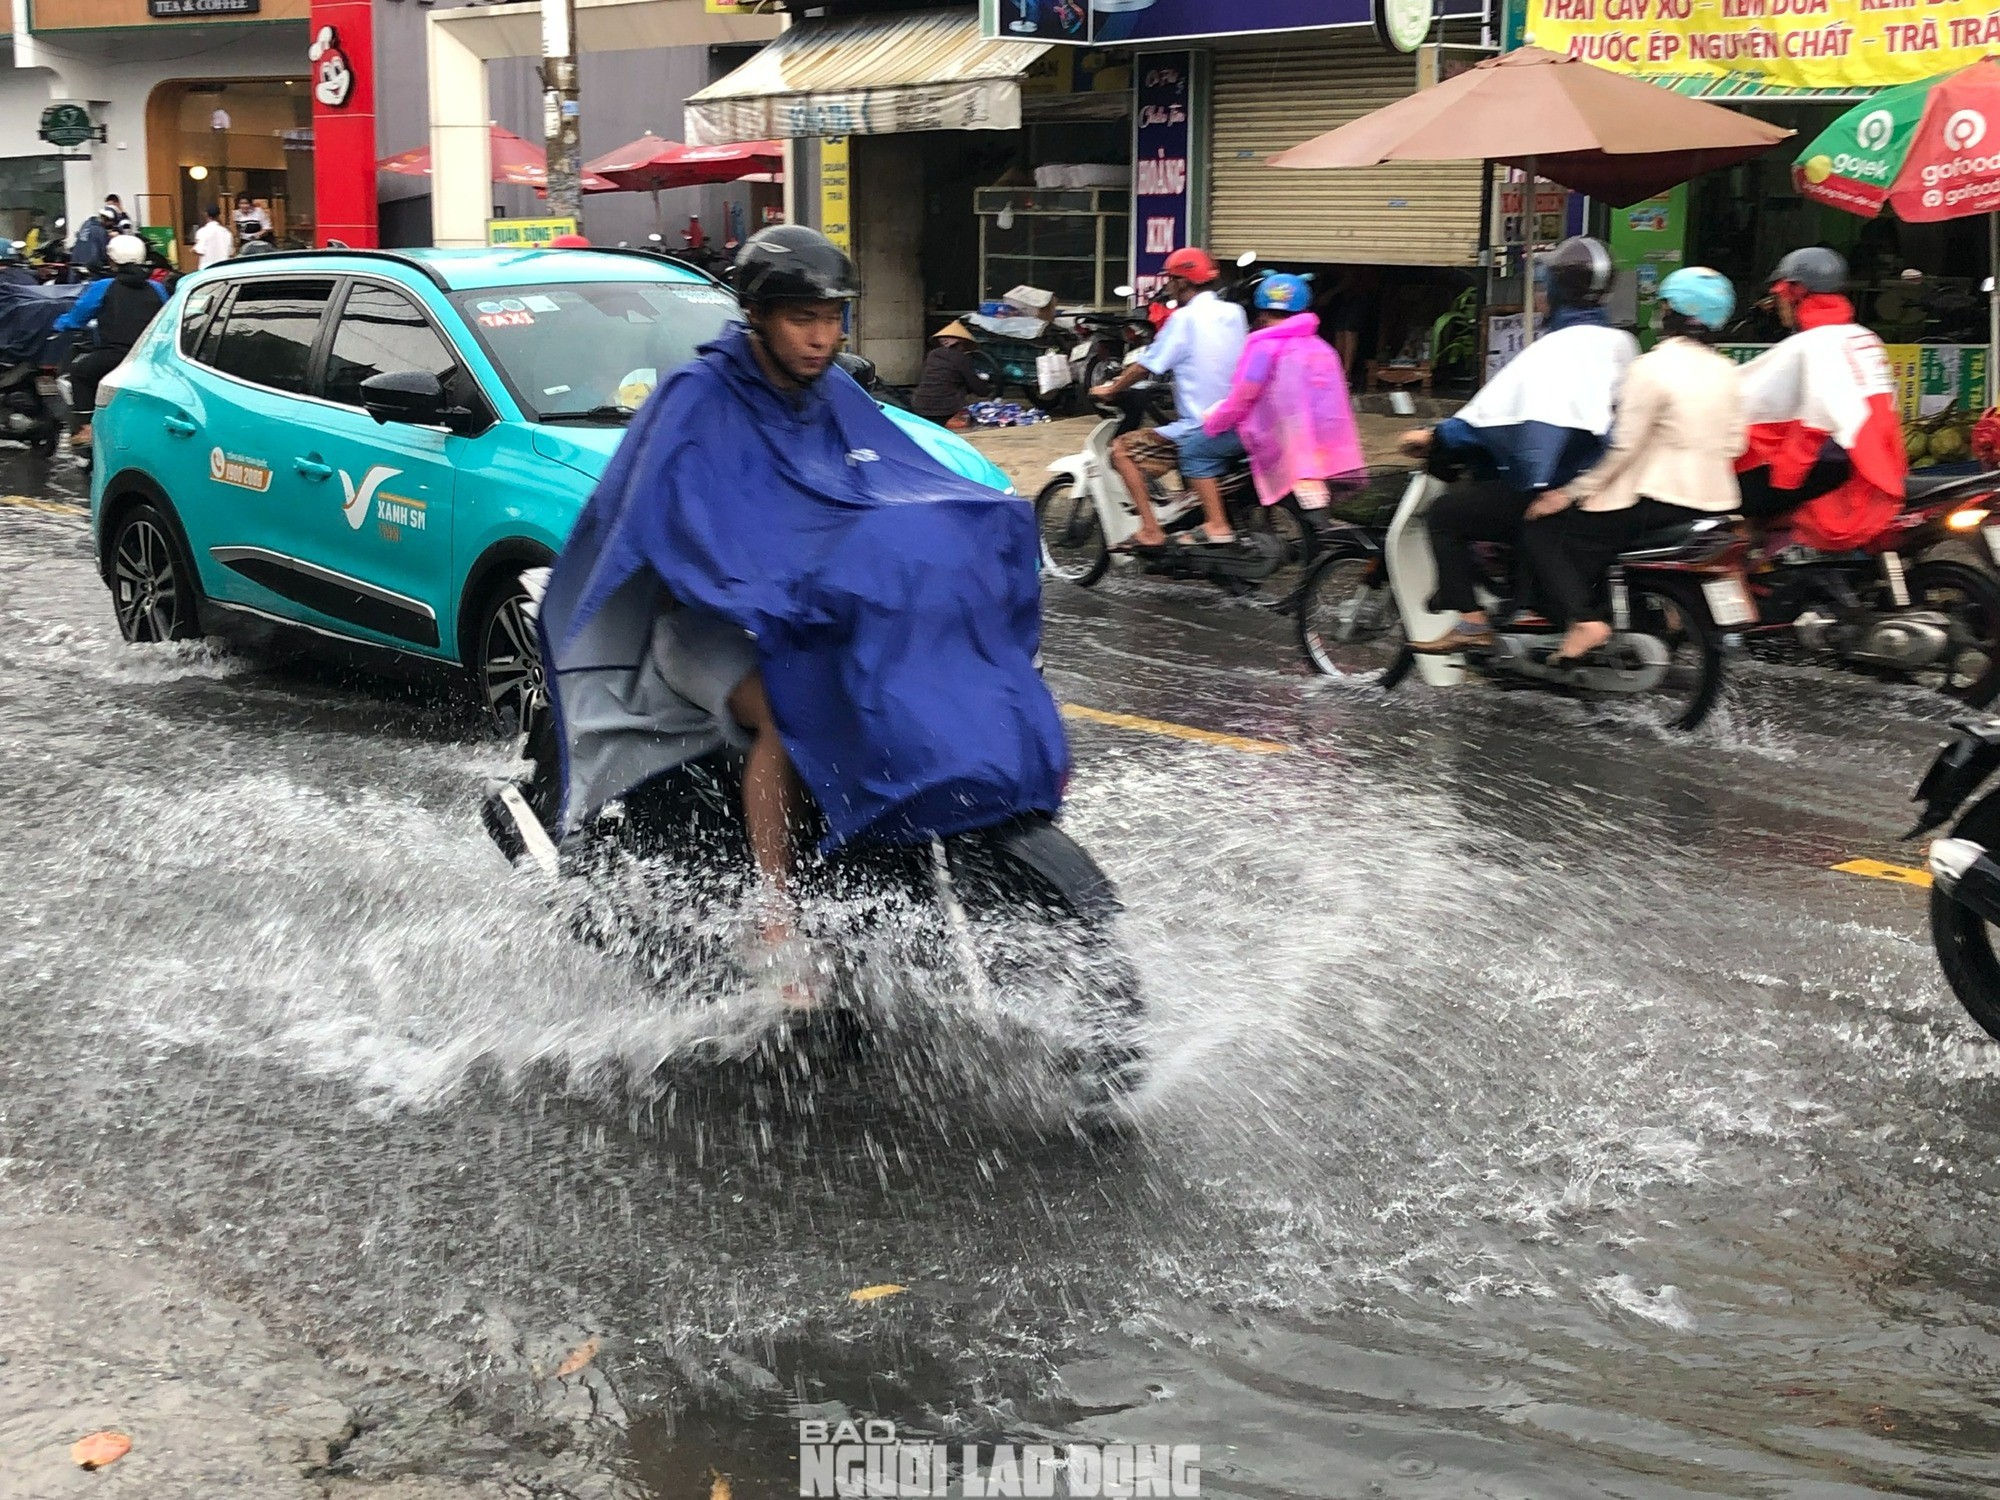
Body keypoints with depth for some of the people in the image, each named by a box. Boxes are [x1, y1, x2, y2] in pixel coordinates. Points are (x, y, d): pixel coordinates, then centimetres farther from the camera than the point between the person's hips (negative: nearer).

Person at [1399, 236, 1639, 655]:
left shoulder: (1554, 349, -17)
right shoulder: (1623, 344, 7)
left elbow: (1493, 410, -20)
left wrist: (1434, 439, -11)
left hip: (1552, 493, -9)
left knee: (1444, 514, 1)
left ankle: (1471, 619, -7)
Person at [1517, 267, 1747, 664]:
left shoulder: (1652, 368, -15)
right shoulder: (1724, 371, 6)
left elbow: (1623, 447, -17)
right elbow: (1735, 442, 8)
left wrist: (1569, 493, -11)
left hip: (1656, 503, -8)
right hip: (1716, 504, 8)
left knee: (1542, 530, -1)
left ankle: (1582, 619, -19)